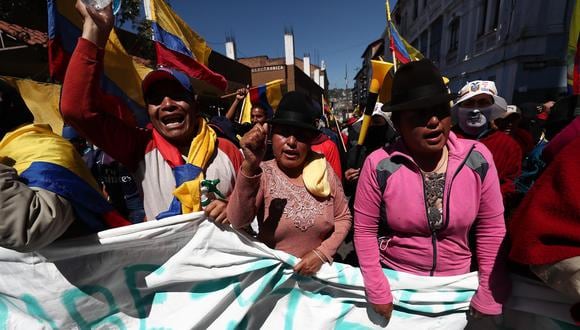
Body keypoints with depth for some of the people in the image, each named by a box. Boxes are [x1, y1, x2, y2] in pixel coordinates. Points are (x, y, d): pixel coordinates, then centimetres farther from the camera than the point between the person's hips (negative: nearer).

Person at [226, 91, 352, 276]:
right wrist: (250, 166, -36)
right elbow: (237, 221, -24)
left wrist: (322, 253, -12)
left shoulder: (324, 170, -5)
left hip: (319, 269, 2)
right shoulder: (262, 174, -11)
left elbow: (343, 218, 1)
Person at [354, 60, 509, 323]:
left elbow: (491, 231, -4)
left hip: (457, 285, 3)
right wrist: (377, 292, -10)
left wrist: (489, 299, -2)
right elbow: (364, 230, -13)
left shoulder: (478, 159, -13)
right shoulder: (378, 165, -21)